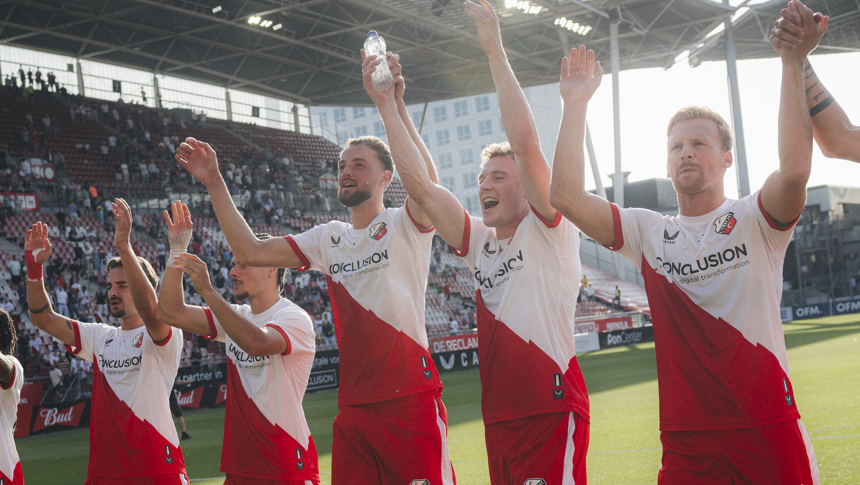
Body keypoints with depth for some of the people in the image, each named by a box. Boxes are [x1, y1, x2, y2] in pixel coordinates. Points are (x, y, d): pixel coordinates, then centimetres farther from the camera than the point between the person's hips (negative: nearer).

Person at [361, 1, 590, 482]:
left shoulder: (548, 231, -4)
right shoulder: (481, 242, 13)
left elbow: (525, 141, -17)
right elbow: (419, 185, 7)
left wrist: (494, 48, -14)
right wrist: (387, 104, 4)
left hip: (552, 414, -7)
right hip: (499, 419, 7)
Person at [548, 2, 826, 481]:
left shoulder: (753, 220, 0)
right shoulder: (648, 231, 9)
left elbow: (795, 170, -21)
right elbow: (567, 197, -3)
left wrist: (793, 64, -24)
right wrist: (576, 104, -4)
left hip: (769, 428, -2)